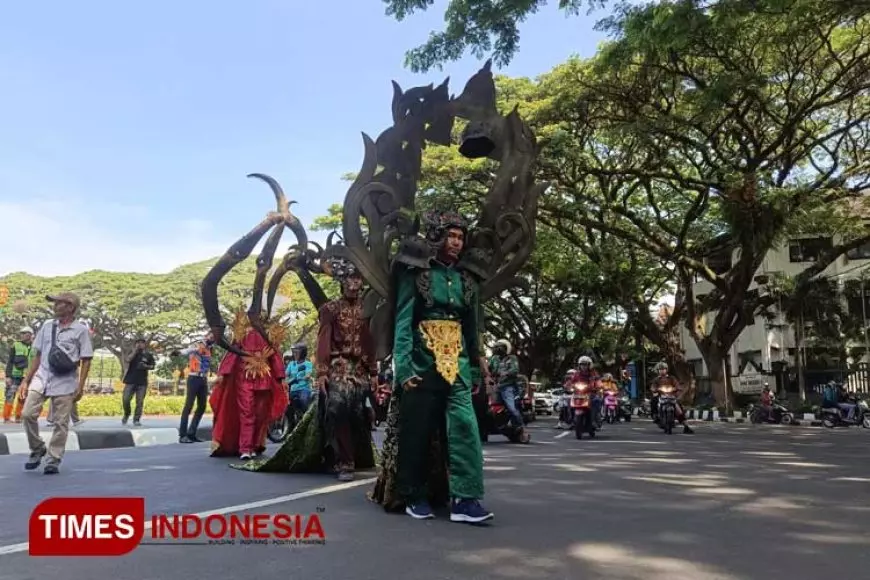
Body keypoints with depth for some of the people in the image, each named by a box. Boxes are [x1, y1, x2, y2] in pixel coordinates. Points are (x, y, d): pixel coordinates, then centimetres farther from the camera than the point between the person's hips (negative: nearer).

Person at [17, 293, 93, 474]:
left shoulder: (81, 330, -3)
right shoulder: (47, 326, 10)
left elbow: (86, 360, -3)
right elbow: (38, 355, 15)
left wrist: (80, 386, -8)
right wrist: (26, 380, 10)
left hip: (65, 384, -4)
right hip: (41, 379, 4)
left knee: (61, 423, 0)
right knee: (28, 414, -8)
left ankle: (53, 460, 13)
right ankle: (38, 449, 15)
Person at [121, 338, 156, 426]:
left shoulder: (148, 355, 7)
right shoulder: (133, 353, 7)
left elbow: (152, 366, 8)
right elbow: (128, 360, -13)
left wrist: (146, 366, -11)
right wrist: (135, 351, -17)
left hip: (142, 382, 0)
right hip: (130, 380, 0)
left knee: (140, 402, -2)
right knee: (125, 399, -5)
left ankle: (136, 420, 5)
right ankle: (126, 414, 22)